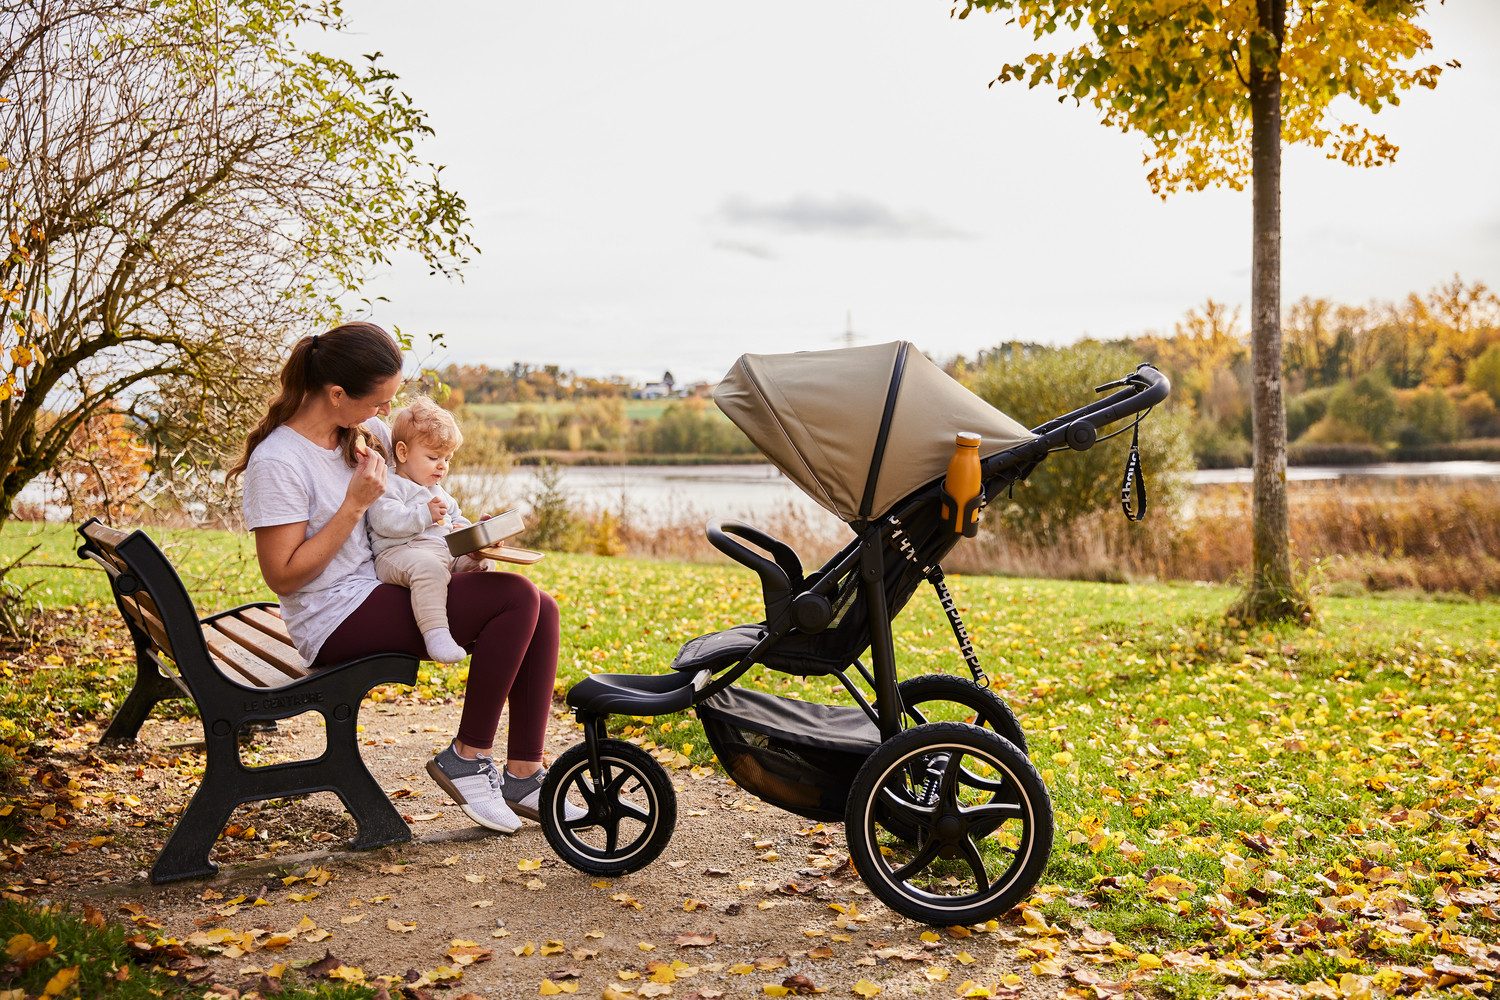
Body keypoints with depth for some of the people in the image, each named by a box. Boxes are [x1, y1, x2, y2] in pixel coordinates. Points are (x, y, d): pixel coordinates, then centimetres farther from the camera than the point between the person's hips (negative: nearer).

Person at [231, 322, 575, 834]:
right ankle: (467, 757, -10)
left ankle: (524, 774, -5)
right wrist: (355, 504, -20)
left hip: (389, 588, 9)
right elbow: (284, 576, -18)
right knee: (518, 598, -22)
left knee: (540, 609, -8)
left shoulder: (368, 431, 7)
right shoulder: (277, 461, -16)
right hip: (338, 619, -8)